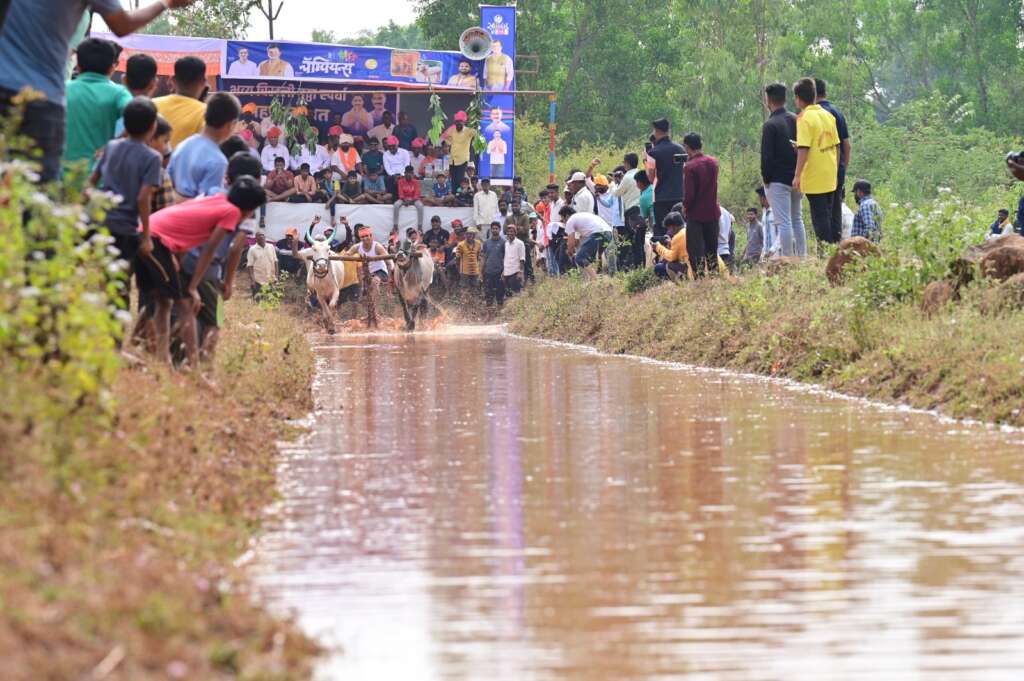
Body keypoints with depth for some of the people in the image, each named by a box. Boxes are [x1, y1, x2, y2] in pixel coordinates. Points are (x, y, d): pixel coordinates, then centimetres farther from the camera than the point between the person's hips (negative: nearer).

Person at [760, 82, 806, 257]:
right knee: (797, 219, 17)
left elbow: (766, 156, -14)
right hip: (797, 178, 7)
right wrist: (799, 174, 16)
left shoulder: (770, 125, -13)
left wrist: (765, 178, -1)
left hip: (778, 179, -7)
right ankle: (802, 258, 16)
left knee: (783, 222, -5)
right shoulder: (796, 120, 8)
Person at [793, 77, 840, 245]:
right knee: (828, 215, 14)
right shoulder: (828, 116, 8)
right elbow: (836, 146, 13)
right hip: (830, 178, 7)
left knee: (819, 217, -3)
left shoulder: (805, 118, -13)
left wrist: (797, 175, -19)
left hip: (814, 179, -7)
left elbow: (803, 149, -20)